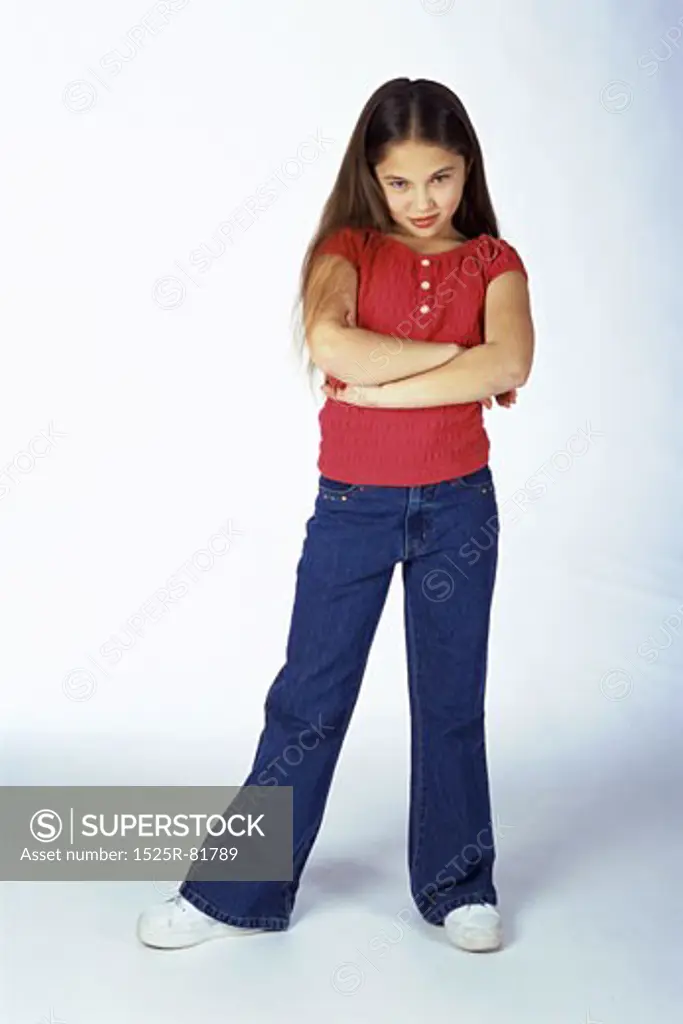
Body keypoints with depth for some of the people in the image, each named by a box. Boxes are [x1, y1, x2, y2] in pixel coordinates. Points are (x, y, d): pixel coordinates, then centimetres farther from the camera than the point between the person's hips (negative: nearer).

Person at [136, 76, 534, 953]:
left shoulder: (493, 262, 2)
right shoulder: (347, 248, -1)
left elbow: (511, 363, -19)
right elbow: (331, 344, -23)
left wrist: (376, 385, -20)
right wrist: (458, 356, -16)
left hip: (458, 508, 1)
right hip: (352, 507, -1)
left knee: (452, 700, 11)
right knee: (306, 701, 7)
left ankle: (458, 887, 28)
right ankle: (237, 893, 19)